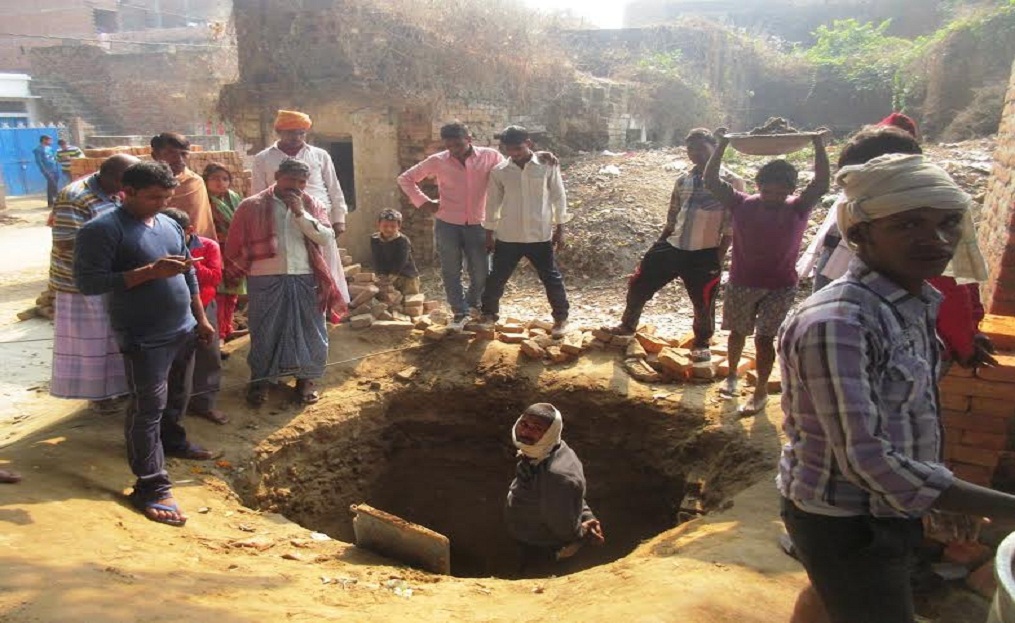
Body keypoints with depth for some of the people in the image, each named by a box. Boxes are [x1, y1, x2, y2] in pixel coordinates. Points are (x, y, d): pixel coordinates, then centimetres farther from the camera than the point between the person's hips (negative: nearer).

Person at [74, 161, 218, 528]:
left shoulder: (169, 224, 10)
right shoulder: (102, 230, -14)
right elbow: (88, 283, -21)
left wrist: (201, 319, 18)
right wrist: (150, 271, -26)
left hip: (183, 330, 8)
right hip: (144, 339, -8)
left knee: (177, 397, 23)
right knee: (148, 409, -5)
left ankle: (173, 441, 47)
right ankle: (151, 487, 1)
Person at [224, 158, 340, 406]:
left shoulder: (312, 205, 7)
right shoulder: (252, 206, 1)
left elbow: (327, 238, -6)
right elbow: (236, 243, 6)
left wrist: (301, 213, -12)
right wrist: (236, 273, 6)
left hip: (306, 279, 2)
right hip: (265, 280, -1)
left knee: (309, 330, 7)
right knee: (264, 331, 9)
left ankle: (307, 379, 24)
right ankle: (260, 380, 25)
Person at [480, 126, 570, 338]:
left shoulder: (547, 166, -5)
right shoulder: (499, 171, -1)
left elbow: (558, 197, 1)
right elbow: (492, 203, 7)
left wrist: (559, 228, 1)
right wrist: (489, 233, 8)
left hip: (540, 235, -1)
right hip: (508, 236, 2)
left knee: (551, 278, 5)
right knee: (496, 278, 9)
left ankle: (561, 318, 22)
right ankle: (488, 314, 29)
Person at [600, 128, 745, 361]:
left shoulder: (731, 182, -6)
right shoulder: (683, 180, 9)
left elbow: (732, 226, -7)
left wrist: (719, 258, -10)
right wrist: (659, 246, 15)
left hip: (704, 254, -5)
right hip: (672, 246, 5)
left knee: (703, 303, 6)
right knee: (639, 284, 9)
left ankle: (702, 344, 32)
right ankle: (628, 326, 32)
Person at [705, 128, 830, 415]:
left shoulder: (797, 208, -6)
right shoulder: (742, 204, -7)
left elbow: (822, 184, -18)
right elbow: (710, 181, -13)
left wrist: (819, 146, -20)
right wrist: (722, 145, -17)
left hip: (780, 287, -1)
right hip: (741, 283, 1)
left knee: (764, 338, -3)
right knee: (738, 332, 17)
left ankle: (761, 392, 12)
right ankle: (732, 375, 41)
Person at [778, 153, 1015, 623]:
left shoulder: (915, 304, -1)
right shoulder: (837, 322, -31)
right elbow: (867, 459, -33)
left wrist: (945, 496, 13)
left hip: (886, 509, 9)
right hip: (845, 524, -9)